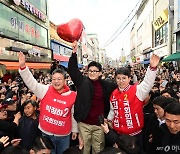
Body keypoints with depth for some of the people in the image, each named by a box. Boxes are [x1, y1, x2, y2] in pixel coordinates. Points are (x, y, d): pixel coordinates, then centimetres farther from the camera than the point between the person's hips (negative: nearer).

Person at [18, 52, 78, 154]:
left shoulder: (73, 95, -8)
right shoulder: (45, 90, -8)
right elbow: (31, 82, -15)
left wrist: (75, 130, 10)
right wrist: (23, 66, -27)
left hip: (64, 135, 0)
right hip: (46, 134, 0)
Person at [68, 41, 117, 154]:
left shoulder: (106, 85, 3)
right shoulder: (83, 81, -1)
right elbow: (72, 70, -7)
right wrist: (74, 52, -16)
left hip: (99, 124, 1)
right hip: (84, 123, -1)